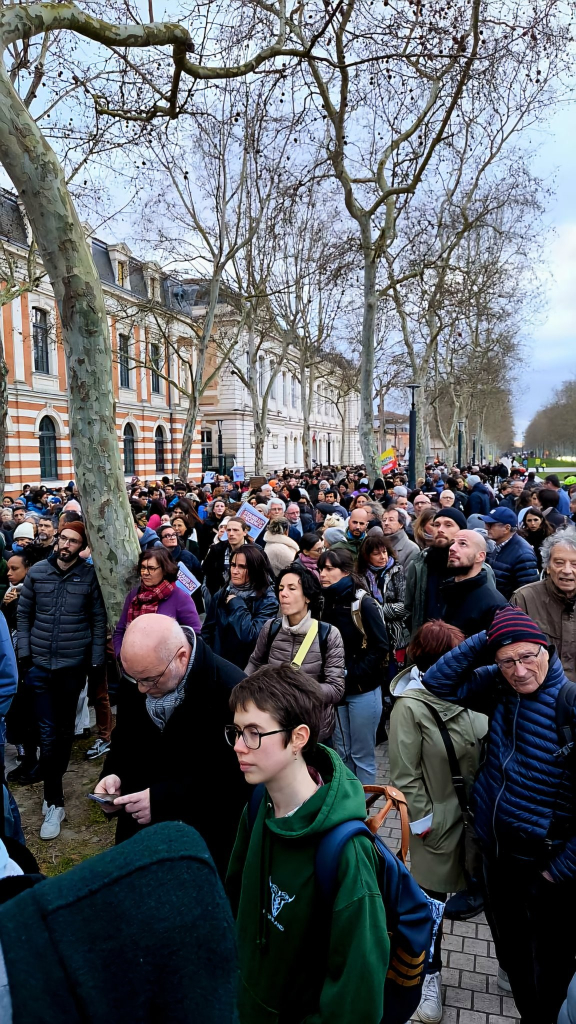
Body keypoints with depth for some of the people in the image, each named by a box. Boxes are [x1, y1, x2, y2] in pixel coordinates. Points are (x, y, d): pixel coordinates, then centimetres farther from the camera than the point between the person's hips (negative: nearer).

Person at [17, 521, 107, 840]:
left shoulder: (89, 576, -6)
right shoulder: (37, 571, -2)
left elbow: (98, 620, -2)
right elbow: (24, 613, 4)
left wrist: (97, 660, -4)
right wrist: (24, 651, -2)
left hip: (74, 664, 0)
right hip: (40, 663, 1)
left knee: (65, 728, 14)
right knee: (48, 732, 0)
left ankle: (54, 783, 36)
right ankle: (54, 802, 12)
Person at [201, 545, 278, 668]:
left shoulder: (267, 601, -7)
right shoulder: (221, 595, 7)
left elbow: (251, 636, -19)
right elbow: (207, 631, 12)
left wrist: (236, 604, -11)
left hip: (247, 669, -3)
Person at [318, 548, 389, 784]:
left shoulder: (363, 603, -12)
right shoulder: (326, 602, 5)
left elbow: (380, 647, -15)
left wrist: (352, 674, -20)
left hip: (362, 690, -5)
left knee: (362, 755, 6)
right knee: (341, 752, 16)